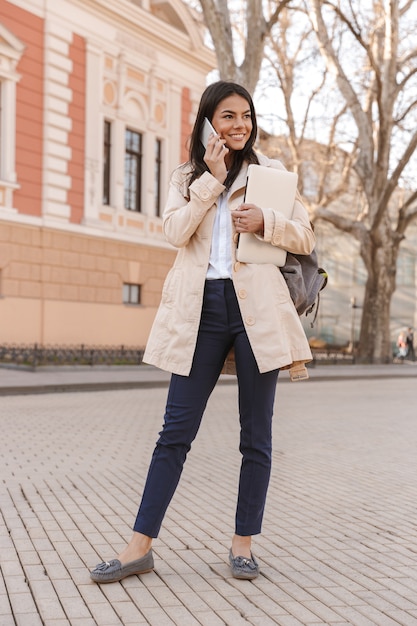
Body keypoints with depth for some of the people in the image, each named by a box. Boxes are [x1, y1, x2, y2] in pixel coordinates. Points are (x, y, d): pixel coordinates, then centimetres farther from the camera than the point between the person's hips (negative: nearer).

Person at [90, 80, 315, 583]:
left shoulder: (271, 172, 13)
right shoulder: (186, 177, 16)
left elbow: (305, 238, 8)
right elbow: (176, 231, -2)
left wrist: (265, 222, -10)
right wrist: (211, 178, -4)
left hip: (257, 305, 0)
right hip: (201, 307, 1)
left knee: (256, 433, 4)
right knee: (177, 428, 1)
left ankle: (243, 542, 18)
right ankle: (140, 546, 9)